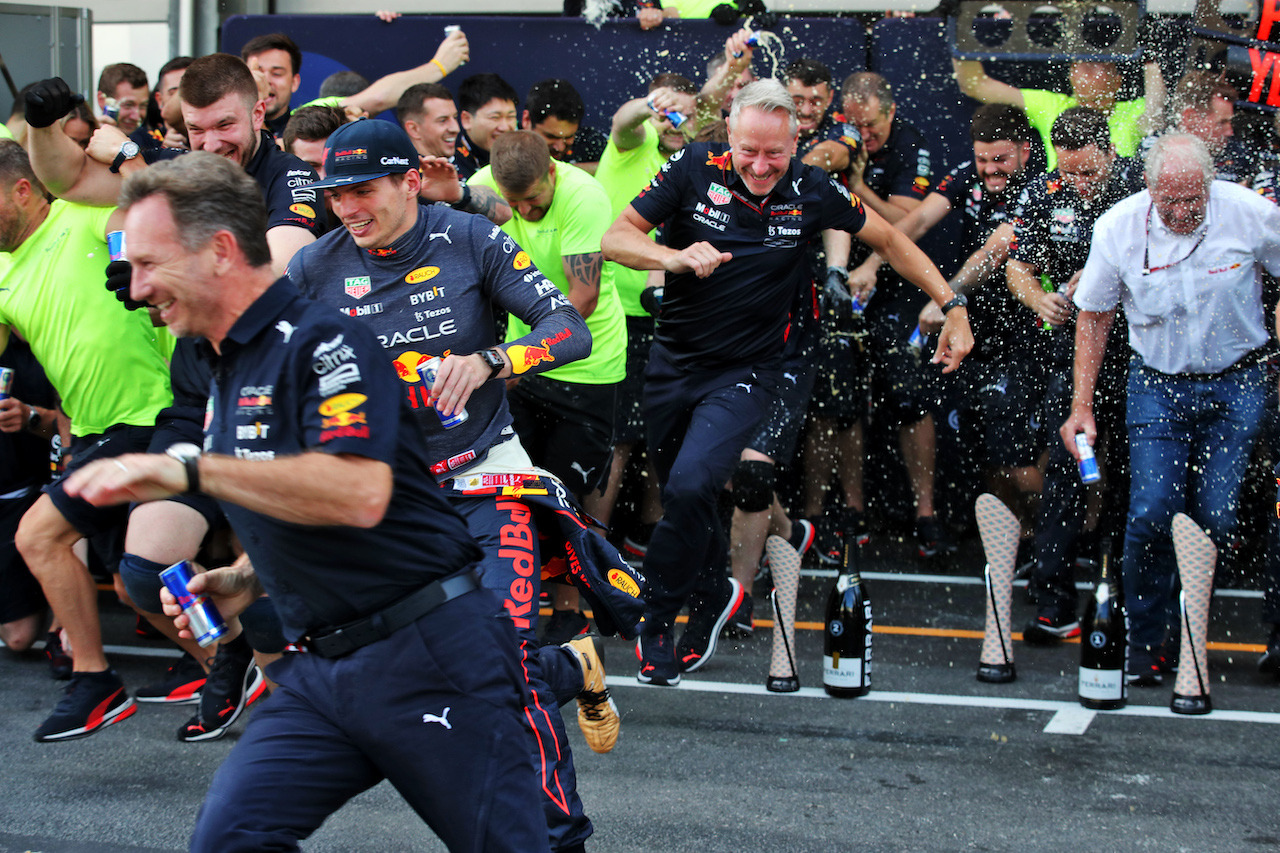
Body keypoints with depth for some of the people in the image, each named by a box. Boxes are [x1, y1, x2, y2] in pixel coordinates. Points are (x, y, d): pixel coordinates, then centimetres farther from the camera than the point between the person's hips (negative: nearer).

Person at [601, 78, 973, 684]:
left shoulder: (812, 192, -9)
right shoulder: (695, 168, -10)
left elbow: (890, 240, 7)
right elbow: (615, 238, -7)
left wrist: (953, 306, 4)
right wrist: (675, 257, -26)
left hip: (744, 373, -2)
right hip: (672, 360, 2)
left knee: (690, 487, -22)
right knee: (681, 496, 11)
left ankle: (657, 619, -2)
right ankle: (714, 594, 38)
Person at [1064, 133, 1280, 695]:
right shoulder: (1118, 227, -10)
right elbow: (1094, 316, 2)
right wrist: (1081, 406, -1)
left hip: (1234, 383, 0)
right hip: (1157, 384, 0)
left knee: (1213, 519, -5)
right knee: (1151, 513, -10)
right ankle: (1143, 643, 5)